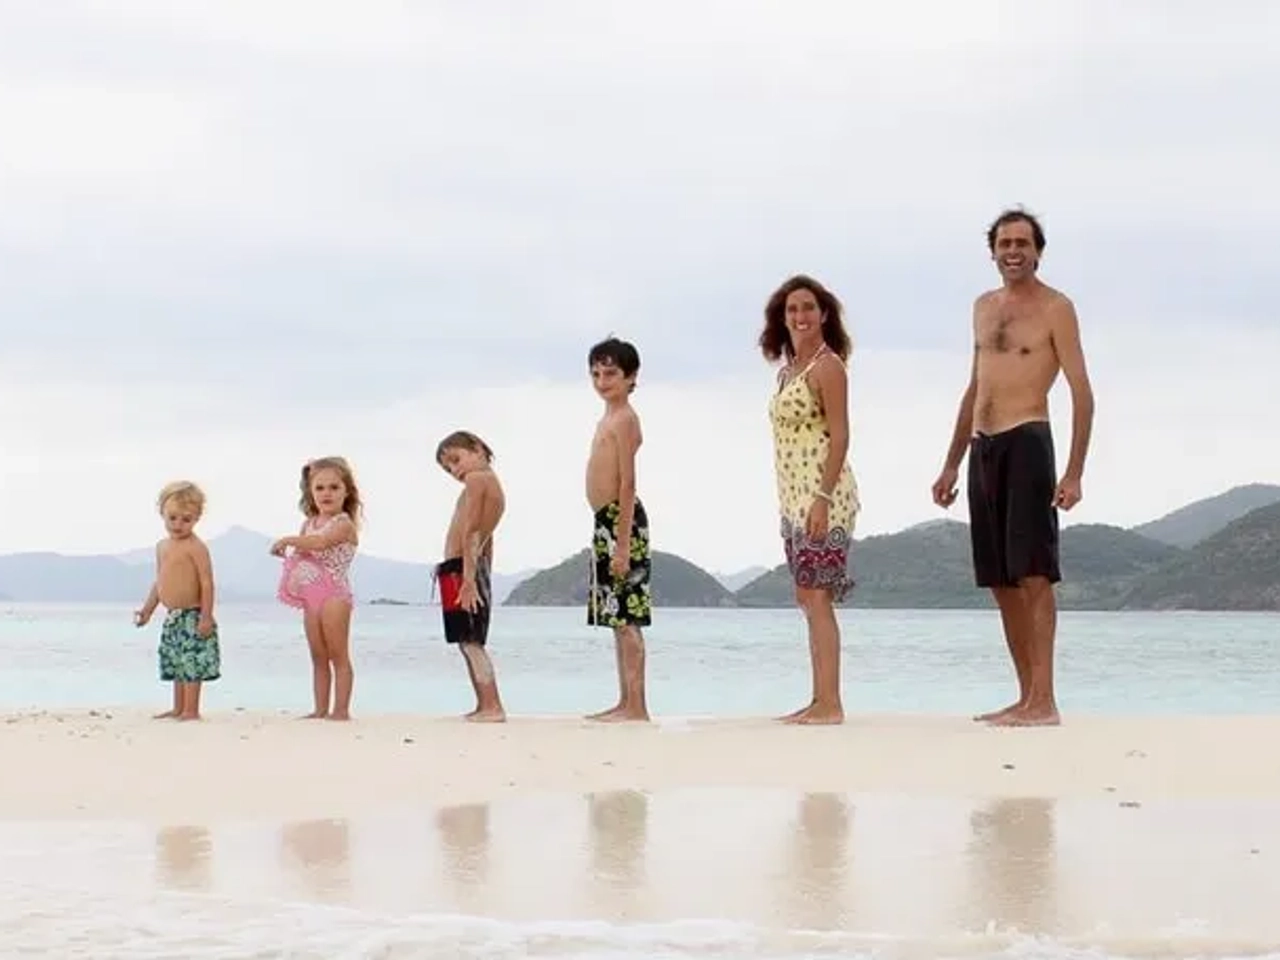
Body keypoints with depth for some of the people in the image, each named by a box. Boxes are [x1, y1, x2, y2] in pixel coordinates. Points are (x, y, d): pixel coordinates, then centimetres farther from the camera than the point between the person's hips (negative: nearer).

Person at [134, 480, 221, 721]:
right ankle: (178, 708, 23)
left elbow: (207, 582, -17)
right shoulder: (163, 546, 13)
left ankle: (191, 710, -3)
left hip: (192, 616, -9)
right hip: (172, 618, 9)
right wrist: (147, 610, 20)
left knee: (192, 663, -7)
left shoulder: (195, 547, -14)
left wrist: (206, 616, -21)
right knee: (175, 663, 15)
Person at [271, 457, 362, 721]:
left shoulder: (344, 523, -10)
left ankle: (341, 709, -2)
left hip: (333, 594, -8)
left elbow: (320, 542, -27)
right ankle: (321, 710, 13)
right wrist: (289, 553, -3)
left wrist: (287, 540, -22)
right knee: (318, 657, 10)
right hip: (310, 596, 8)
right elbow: (303, 553, 19)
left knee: (338, 656, -4)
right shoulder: (309, 524, 14)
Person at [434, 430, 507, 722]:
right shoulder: (494, 485, 21)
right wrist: (482, 580, 21)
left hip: (461, 568, -10)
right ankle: (485, 706, 18)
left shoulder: (476, 479, -9)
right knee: (471, 642, 15)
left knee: (470, 642, -11)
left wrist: (468, 578, -24)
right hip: (479, 568, 10)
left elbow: (469, 533, -18)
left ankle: (492, 707, -16)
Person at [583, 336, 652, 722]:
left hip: (621, 521, -10)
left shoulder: (623, 419, -10)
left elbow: (627, 483, -17)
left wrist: (623, 543, -22)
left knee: (627, 618, -10)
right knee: (619, 618, 12)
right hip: (607, 522, 10)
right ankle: (626, 702, 17)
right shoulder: (609, 418, 19)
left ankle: (637, 707, -9)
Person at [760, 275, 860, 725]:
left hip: (823, 493, -9)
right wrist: (789, 502, 15)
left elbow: (839, 436, -14)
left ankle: (830, 704, -11)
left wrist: (823, 498, -21)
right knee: (808, 598, 9)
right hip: (794, 496, 9)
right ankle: (820, 700, 12)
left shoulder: (828, 366, -8)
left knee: (817, 597, -11)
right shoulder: (788, 369, 17)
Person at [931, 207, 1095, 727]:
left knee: (1034, 574, -11)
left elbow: (1082, 392, -8)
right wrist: (951, 465, 22)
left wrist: (1074, 472, -16)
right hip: (983, 449, 7)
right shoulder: (984, 307, 18)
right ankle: (1027, 696, 12)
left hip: (1026, 443, -7)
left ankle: (1043, 701, -13)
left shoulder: (1055, 307, -3)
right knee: (1001, 581, 7)